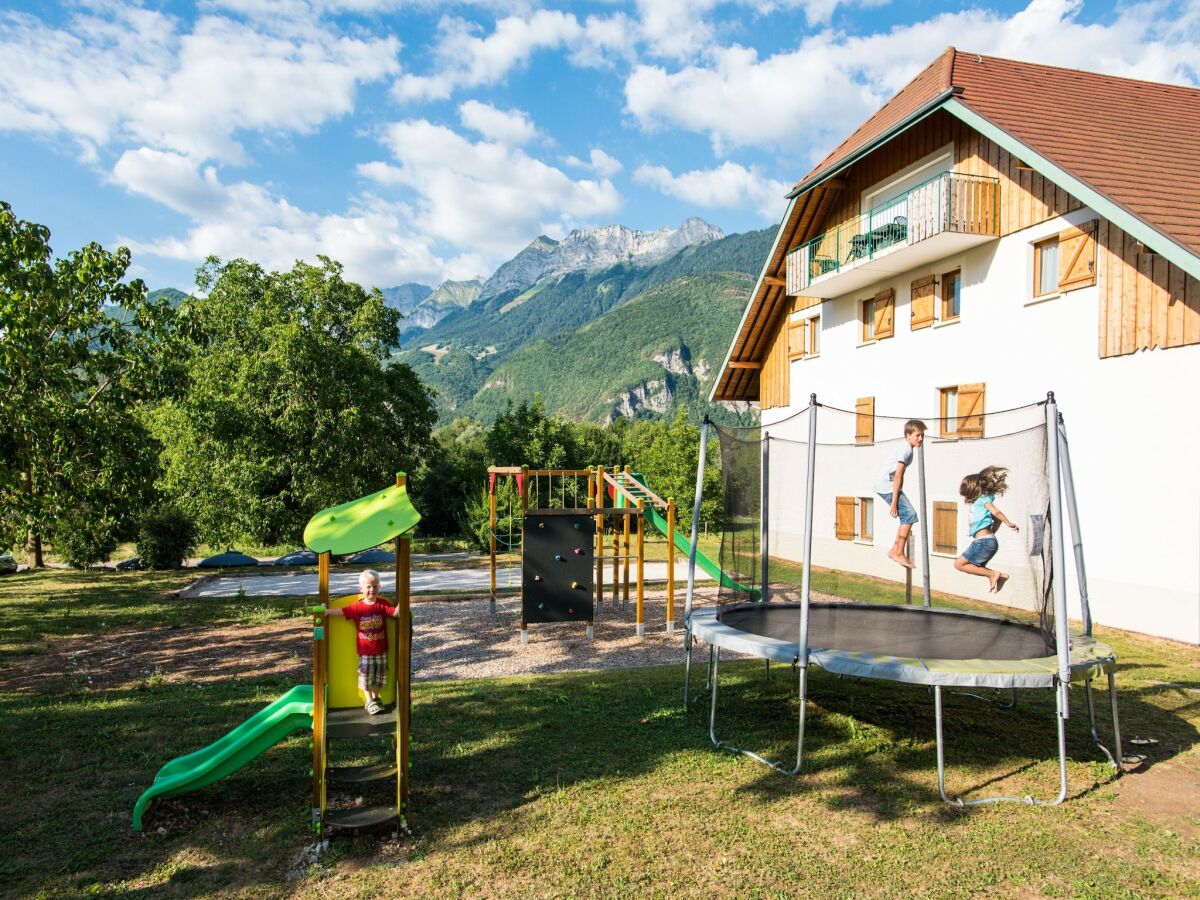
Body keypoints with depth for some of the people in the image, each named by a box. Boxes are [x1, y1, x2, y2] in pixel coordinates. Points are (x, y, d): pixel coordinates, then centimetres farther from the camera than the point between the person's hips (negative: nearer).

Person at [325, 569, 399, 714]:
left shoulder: (382, 604, -7)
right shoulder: (357, 607, -8)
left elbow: (395, 612, -15)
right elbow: (342, 611, -4)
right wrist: (327, 611, -12)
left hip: (381, 650, 1)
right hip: (364, 650, -1)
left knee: (379, 675, 13)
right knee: (366, 675, 7)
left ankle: (375, 698, 31)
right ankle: (369, 701, 21)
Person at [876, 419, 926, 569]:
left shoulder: (906, 448, 13)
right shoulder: (906, 450, -16)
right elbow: (898, 476, -20)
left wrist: (899, 495, 16)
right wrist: (894, 503, -21)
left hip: (890, 486, 10)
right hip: (887, 486, -10)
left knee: (907, 516, 10)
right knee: (910, 514, -12)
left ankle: (895, 550, 16)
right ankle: (899, 553, -8)